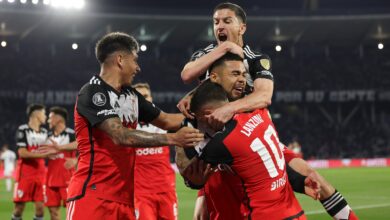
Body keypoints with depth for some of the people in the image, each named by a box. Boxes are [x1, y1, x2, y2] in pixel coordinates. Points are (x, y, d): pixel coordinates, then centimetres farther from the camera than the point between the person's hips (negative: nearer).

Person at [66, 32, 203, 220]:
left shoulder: (131, 95, 14)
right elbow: (121, 136, -21)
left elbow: (165, 120, 25)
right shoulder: (92, 93, -10)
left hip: (123, 196, 8)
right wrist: (172, 138, -22)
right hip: (92, 194, -8)